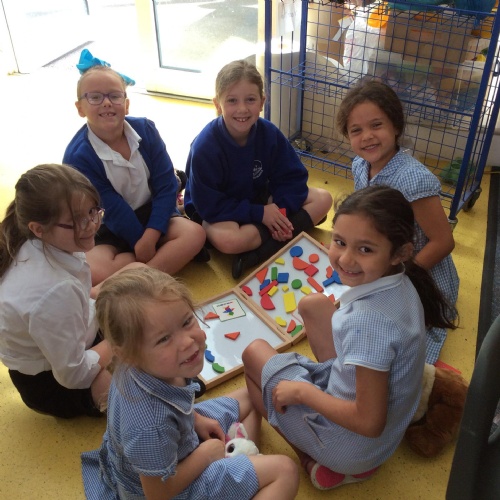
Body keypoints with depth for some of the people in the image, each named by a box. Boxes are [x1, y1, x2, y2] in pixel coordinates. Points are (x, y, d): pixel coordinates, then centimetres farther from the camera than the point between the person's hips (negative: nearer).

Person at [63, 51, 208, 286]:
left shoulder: (145, 129, -9)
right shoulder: (77, 156, -19)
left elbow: (166, 185, -12)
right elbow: (112, 211, -18)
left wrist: (149, 238, -22)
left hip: (151, 213, 3)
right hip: (106, 231, -3)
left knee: (195, 234, -23)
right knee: (93, 273, -31)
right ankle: (173, 254, -18)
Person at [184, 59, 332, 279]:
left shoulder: (269, 133, -12)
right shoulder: (205, 147, -24)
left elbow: (291, 177, -5)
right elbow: (209, 205, -22)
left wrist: (281, 210, -24)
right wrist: (259, 214, -24)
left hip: (260, 199, 6)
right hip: (217, 211, -5)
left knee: (323, 198, -9)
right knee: (228, 240, -41)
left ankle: (261, 251, -22)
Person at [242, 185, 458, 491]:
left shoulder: (368, 321, -37)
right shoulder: (401, 283, -13)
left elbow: (369, 423, -30)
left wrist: (302, 391, -20)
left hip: (354, 448, -7)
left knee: (255, 352, 12)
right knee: (314, 304, 13)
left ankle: (313, 462, 16)